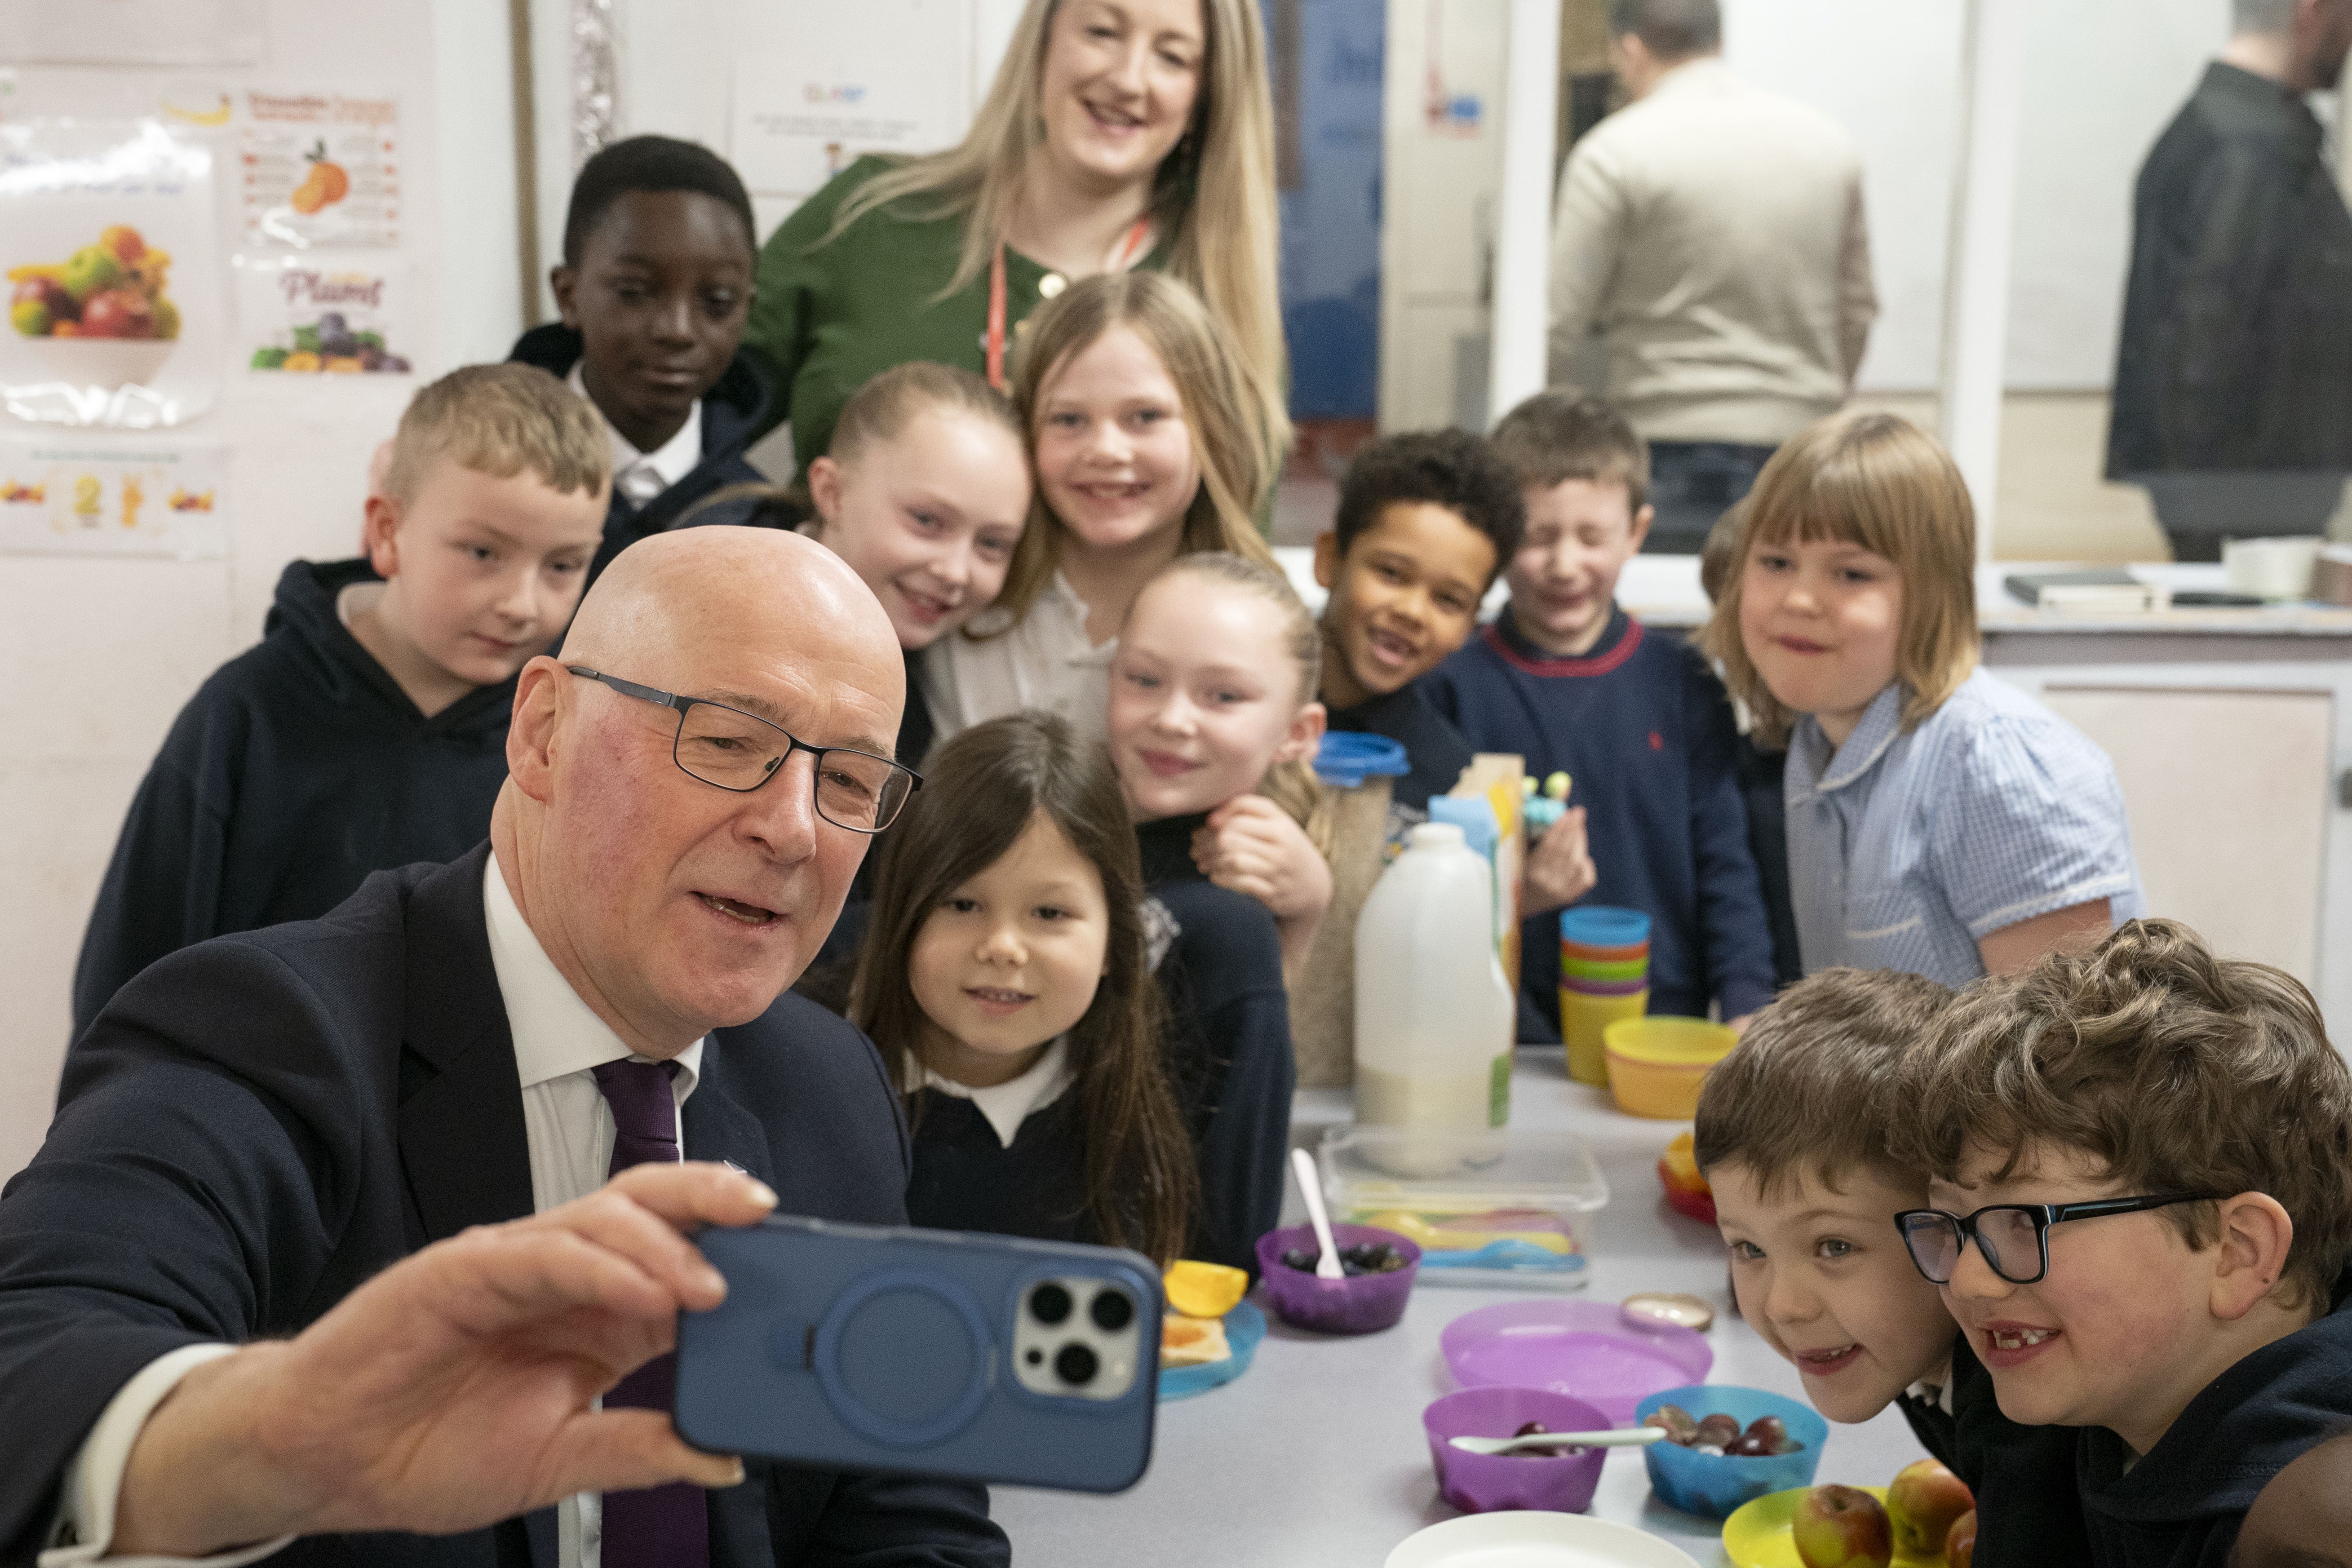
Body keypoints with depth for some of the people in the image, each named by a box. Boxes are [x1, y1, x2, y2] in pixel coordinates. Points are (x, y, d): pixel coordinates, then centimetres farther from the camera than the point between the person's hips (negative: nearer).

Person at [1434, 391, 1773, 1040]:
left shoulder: (1684, 686, 8)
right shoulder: (1455, 687, 2)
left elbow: (1726, 867, 9)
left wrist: (1747, 1014, -1)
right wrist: (1511, 897, -14)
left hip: (1668, 1024, 2)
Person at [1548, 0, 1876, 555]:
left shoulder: (1615, 152, -5)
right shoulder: (1830, 141, 11)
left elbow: (1558, 326, -7)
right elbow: (1859, 309, 17)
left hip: (1670, 449, -5)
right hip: (1798, 443, 5)